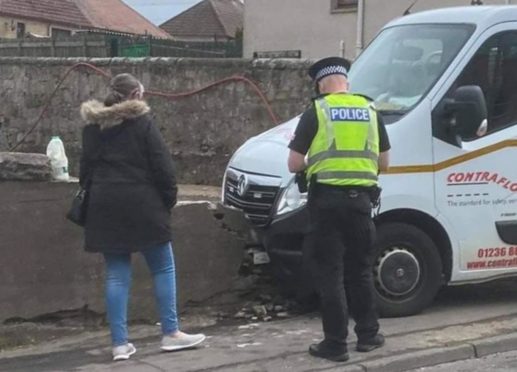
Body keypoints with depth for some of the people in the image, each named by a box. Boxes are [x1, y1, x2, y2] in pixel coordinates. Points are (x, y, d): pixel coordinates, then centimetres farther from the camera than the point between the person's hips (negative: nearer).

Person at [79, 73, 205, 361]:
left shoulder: (93, 126, 10)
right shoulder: (142, 122, -6)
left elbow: (86, 168, 14)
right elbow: (163, 166, -9)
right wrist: (169, 199, 2)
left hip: (104, 207, 5)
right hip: (141, 205, -5)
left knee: (117, 275, 7)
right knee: (163, 268, 7)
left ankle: (120, 343, 5)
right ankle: (171, 333, 9)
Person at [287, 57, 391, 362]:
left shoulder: (316, 112, -2)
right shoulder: (370, 110, 10)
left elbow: (294, 164, -3)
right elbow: (384, 162, 16)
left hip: (327, 199, -3)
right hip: (360, 199, 4)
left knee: (330, 274, 3)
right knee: (360, 270, 18)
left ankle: (336, 344, 4)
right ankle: (368, 334, 25)